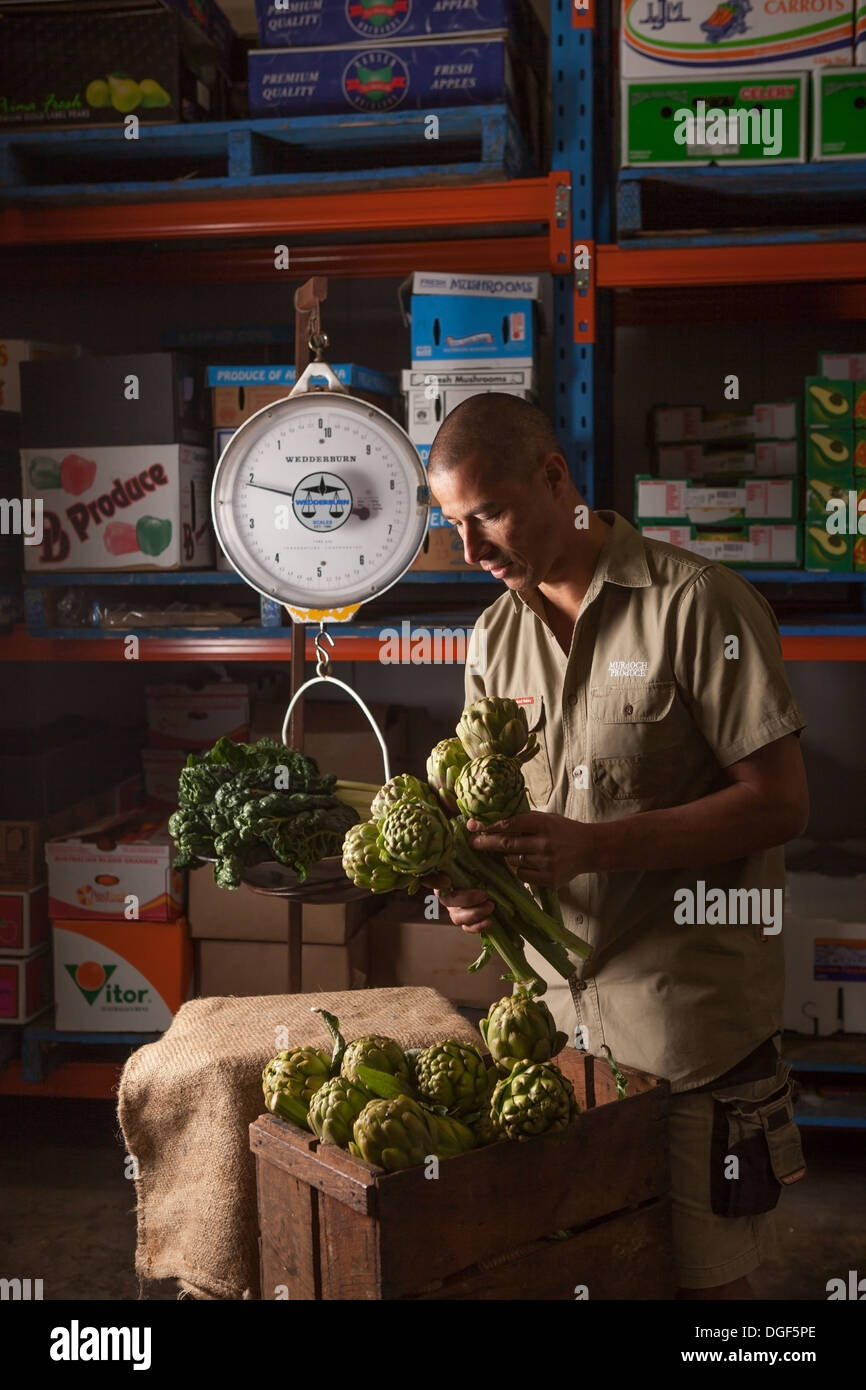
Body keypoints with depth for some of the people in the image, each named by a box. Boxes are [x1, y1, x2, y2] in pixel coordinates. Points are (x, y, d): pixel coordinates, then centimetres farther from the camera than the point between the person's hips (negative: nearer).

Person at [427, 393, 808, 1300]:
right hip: (557, 1011, 6)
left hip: (690, 1022, -5)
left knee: (702, 1273, 7)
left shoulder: (698, 605, -12)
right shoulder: (497, 633, 8)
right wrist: (472, 883, -8)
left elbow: (779, 802, -15)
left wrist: (590, 846, -23)